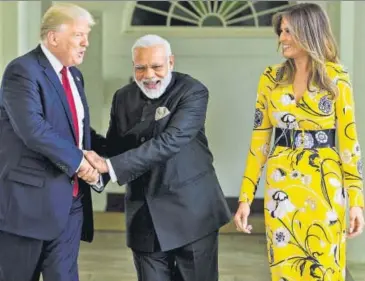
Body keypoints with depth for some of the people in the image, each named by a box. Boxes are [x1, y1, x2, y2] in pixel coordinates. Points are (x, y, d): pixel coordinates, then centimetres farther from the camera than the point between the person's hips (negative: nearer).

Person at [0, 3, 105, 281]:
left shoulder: (74, 75, 15)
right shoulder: (23, 71, -13)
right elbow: (34, 130, -25)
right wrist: (78, 161, -18)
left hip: (69, 201, 7)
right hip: (28, 197, -7)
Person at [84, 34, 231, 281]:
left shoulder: (192, 92, -11)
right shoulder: (124, 97, 7)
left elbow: (169, 142, -23)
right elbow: (115, 146, 9)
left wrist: (110, 166, -26)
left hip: (191, 211, -4)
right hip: (145, 217, 4)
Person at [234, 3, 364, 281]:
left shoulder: (336, 77, -3)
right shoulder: (272, 78, 3)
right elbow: (259, 138, 5)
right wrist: (246, 196, 1)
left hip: (324, 185, -2)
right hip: (281, 185, 2)